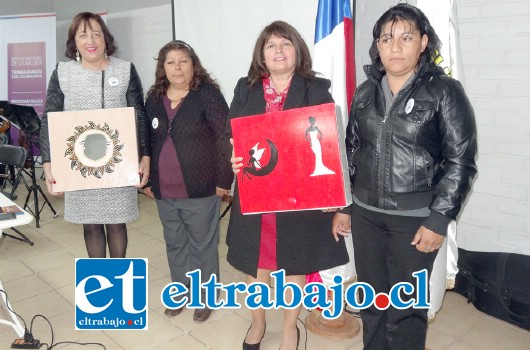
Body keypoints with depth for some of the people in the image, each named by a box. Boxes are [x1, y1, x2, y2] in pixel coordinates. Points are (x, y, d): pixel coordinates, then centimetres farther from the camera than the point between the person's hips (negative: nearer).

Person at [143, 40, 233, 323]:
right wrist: (147, 180, 14)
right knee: (174, 244, 18)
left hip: (200, 190, -5)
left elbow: (225, 139, -12)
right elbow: (147, 141, 15)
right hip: (164, 192, 6)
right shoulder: (154, 99, 8)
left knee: (202, 245, 8)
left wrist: (223, 179, -13)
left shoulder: (208, 95, -9)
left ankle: (205, 297, 26)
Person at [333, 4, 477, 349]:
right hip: (365, 213, 4)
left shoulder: (445, 91, -6)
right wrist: (341, 206, 10)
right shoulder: (365, 92, 7)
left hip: (416, 218, -4)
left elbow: (461, 161, -8)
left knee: (405, 307, 6)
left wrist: (438, 220, -13)